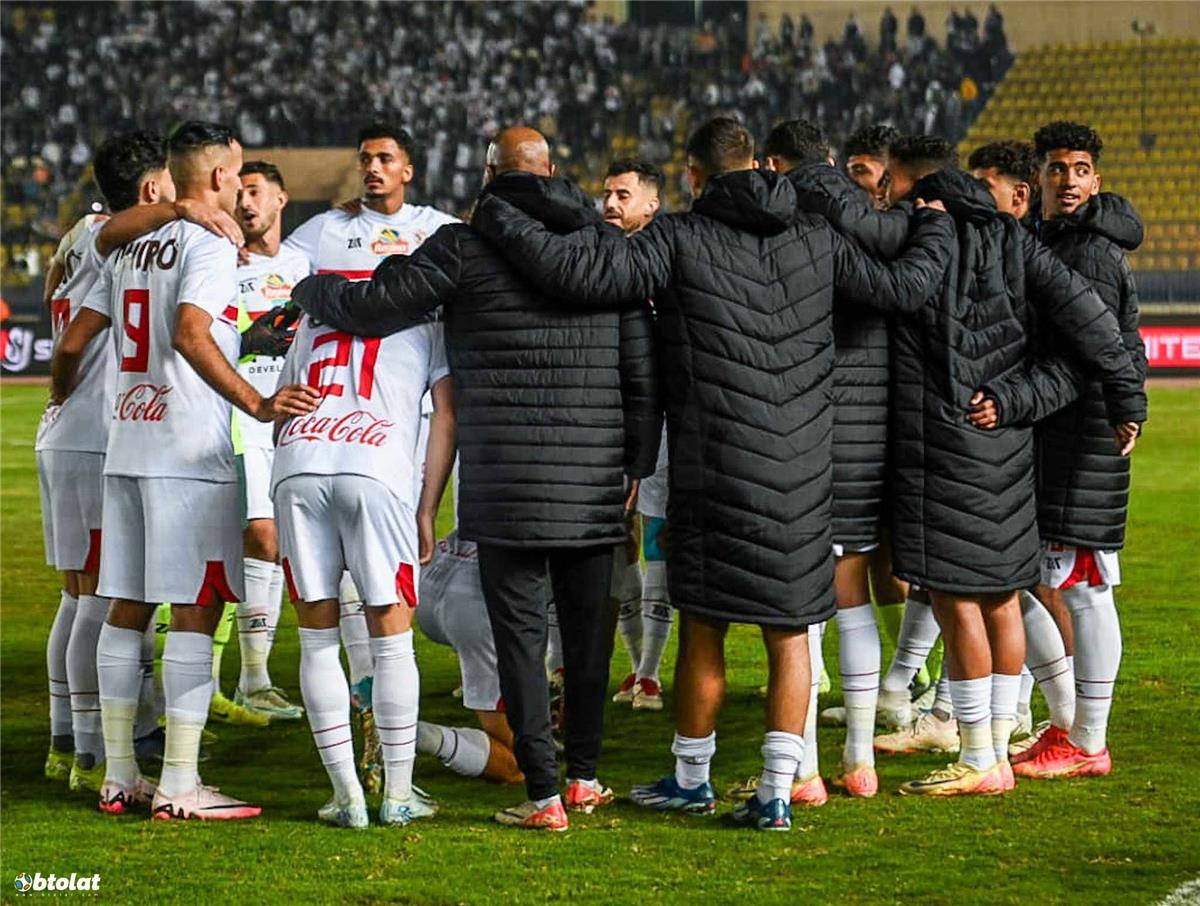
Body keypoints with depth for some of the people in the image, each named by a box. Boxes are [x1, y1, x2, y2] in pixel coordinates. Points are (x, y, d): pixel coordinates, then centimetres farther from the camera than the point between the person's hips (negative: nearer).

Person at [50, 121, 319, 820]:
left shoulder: (132, 249, 15)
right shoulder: (209, 245, -8)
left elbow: (72, 345, 18)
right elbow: (191, 337, -24)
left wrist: (65, 400, 37)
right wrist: (257, 404, -26)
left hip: (126, 445, 8)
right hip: (188, 453, -8)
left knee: (129, 606, 10)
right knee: (196, 611, -5)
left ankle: (119, 775, 13)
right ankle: (179, 787, -7)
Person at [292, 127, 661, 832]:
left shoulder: (468, 246, -4)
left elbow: (374, 306, -4)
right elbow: (641, 368, 9)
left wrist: (307, 291, 16)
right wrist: (637, 463, 18)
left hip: (506, 478, -3)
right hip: (595, 478, 3)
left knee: (521, 630, 0)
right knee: (589, 625, 15)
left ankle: (544, 794, -3)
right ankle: (585, 776, 23)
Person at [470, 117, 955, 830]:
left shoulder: (681, 241, -7)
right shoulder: (816, 241, 6)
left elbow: (581, 269, -19)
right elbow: (905, 285, 16)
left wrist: (497, 217, -7)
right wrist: (936, 228, 36)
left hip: (716, 469, -3)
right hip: (803, 475, 3)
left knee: (703, 630, 10)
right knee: (790, 635, 8)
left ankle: (692, 778, 22)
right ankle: (778, 793, 6)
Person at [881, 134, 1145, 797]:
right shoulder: (1008, 237, 9)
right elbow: (1078, 307, 2)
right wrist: (1126, 392, 3)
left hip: (943, 439, -7)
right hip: (1007, 434, 7)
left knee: (955, 599, -3)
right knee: (1000, 596, 12)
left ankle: (979, 763, 0)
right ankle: (999, 751, 18)